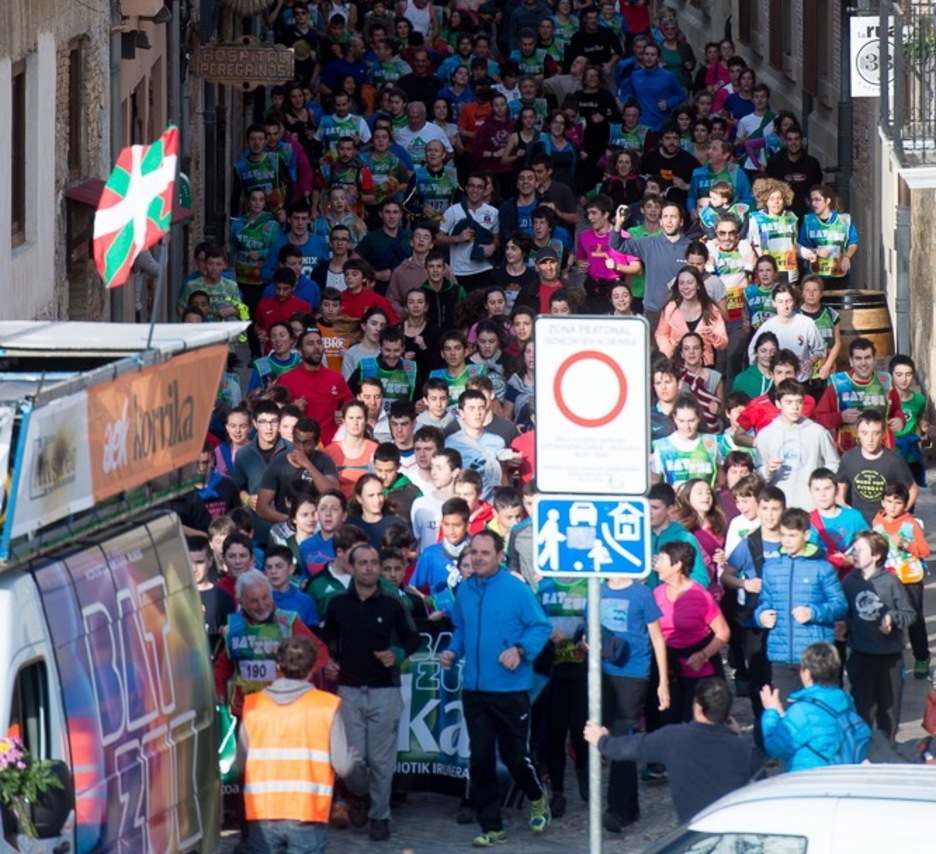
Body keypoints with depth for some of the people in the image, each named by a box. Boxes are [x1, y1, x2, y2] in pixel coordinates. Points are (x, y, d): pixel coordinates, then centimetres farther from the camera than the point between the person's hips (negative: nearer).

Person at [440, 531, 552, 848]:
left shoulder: (516, 589, -10)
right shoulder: (465, 590, 7)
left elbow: (541, 627, -9)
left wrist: (520, 649, -24)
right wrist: (453, 651, 2)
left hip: (510, 689, -5)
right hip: (474, 689, 5)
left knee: (515, 755, 2)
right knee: (481, 760, 3)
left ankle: (538, 800, 33)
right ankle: (491, 827, 10)